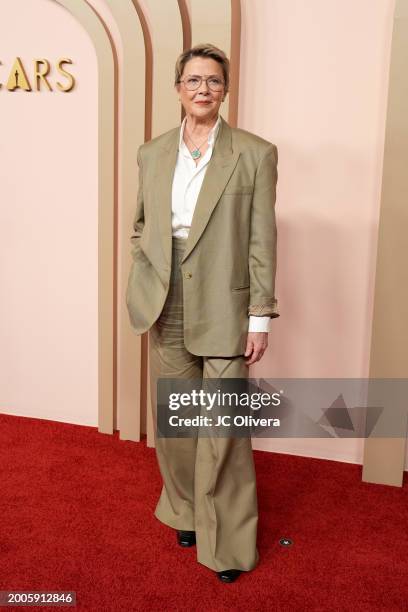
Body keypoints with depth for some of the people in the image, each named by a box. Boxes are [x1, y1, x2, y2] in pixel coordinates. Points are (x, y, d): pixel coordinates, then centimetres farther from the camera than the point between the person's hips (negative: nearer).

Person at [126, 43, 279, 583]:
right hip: (168, 306, 4)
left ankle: (229, 541, 21)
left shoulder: (255, 153, -4)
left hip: (223, 306, -4)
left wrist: (261, 316, -8)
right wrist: (144, 285, 2)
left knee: (224, 429, 1)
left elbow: (262, 241, -6)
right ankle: (187, 511, 38)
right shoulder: (152, 153, 8)